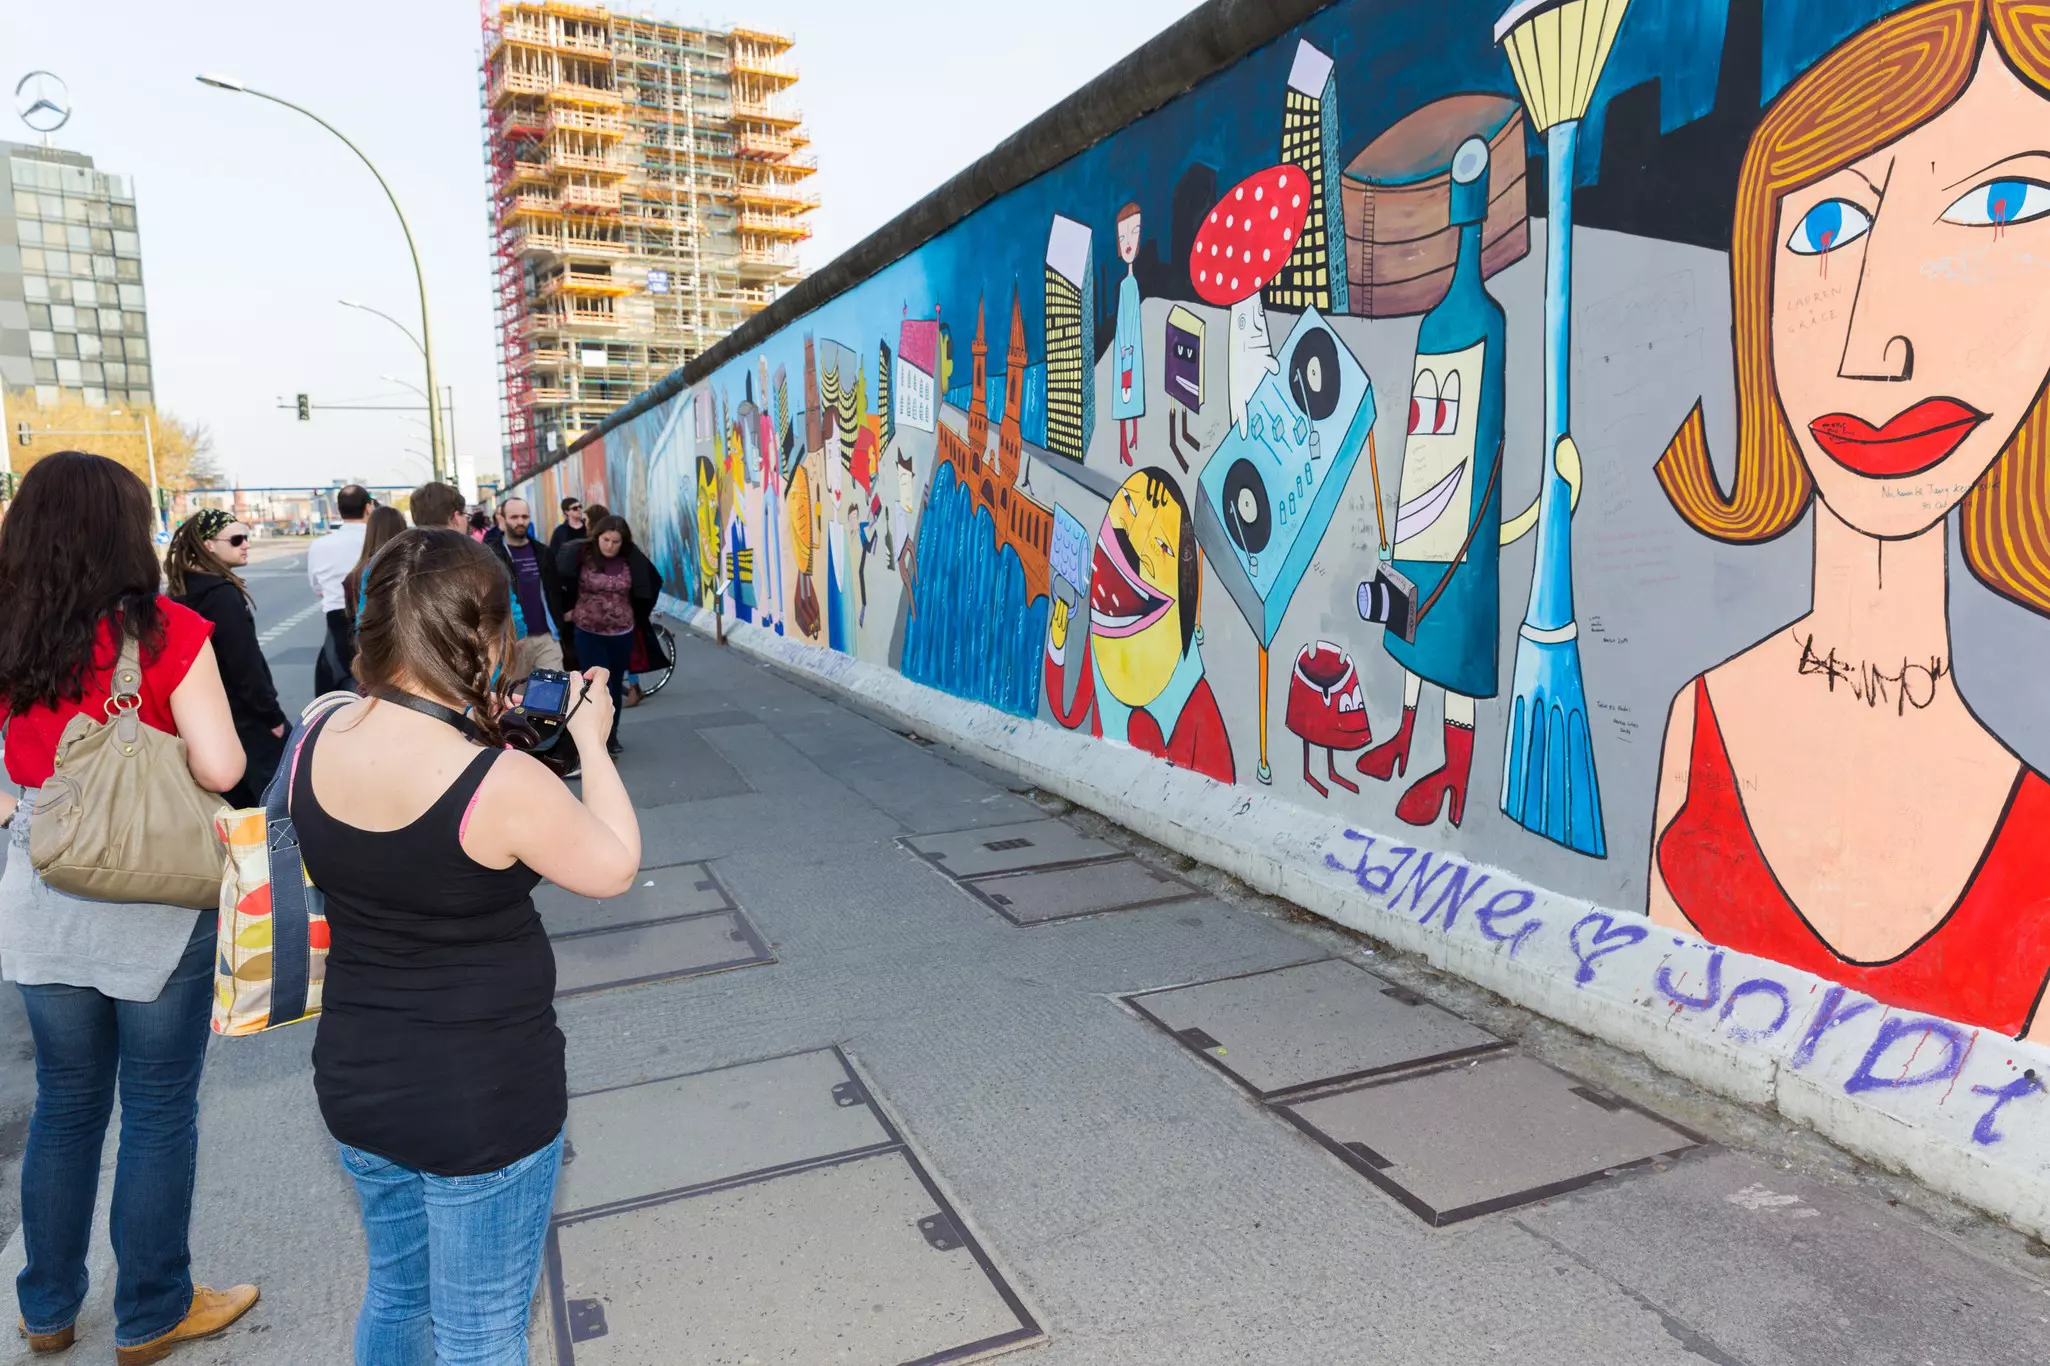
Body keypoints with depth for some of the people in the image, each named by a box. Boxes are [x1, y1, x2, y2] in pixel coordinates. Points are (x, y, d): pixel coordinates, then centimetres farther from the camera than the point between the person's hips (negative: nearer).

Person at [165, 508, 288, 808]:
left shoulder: (183, 590, 8)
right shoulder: (222, 594, -19)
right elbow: (244, 664, -21)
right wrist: (273, 715, -14)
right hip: (244, 716, -9)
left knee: (233, 801, 16)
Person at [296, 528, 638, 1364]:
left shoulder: (317, 744, -9)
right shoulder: (501, 784, -28)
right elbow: (615, 868, -12)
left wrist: (468, 733, 6)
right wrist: (591, 742, -3)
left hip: (355, 1080, 6)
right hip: (484, 1100, -6)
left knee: (396, 1292, 30)